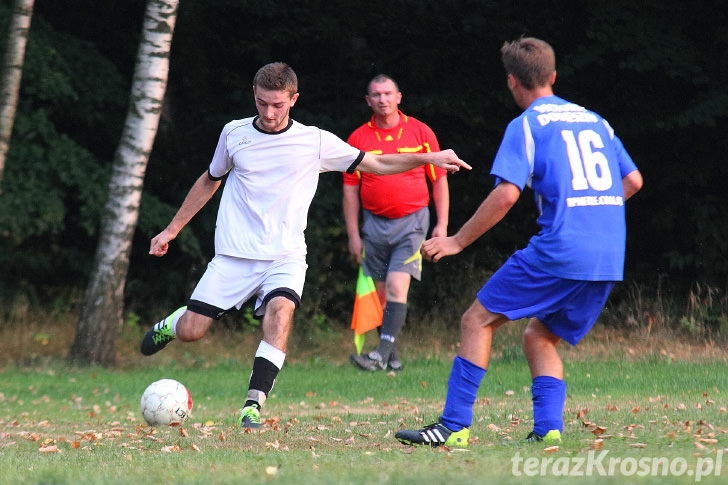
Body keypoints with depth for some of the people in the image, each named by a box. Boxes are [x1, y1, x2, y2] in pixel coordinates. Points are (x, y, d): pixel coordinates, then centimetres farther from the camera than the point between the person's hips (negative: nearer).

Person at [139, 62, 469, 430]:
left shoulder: (315, 142, 1)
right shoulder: (234, 134, 5)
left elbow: (377, 164, 8)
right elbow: (209, 181, 21)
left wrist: (430, 158, -3)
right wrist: (172, 229, 23)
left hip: (285, 257, -1)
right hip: (234, 255, 1)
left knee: (280, 311, -31)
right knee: (191, 331, -6)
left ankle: (253, 406, -33)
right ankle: (172, 323, 32)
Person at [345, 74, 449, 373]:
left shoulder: (420, 132, 1)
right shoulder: (358, 139, 3)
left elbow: (439, 180, 6)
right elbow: (350, 189, 8)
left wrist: (442, 224, 0)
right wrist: (353, 234, 4)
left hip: (412, 221, -3)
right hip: (375, 223, 3)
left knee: (396, 286, -16)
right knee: (380, 292, 4)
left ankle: (382, 354, -22)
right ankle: (392, 358, 15)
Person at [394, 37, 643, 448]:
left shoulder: (526, 125, 0)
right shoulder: (594, 120, 19)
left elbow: (506, 194, -12)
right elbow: (633, 180, 22)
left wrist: (458, 241, -4)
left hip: (560, 249, -7)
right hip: (609, 259, 7)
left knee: (478, 321, 2)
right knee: (540, 337, 20)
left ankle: (455, 426, -6)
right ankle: (548, 429, 2)